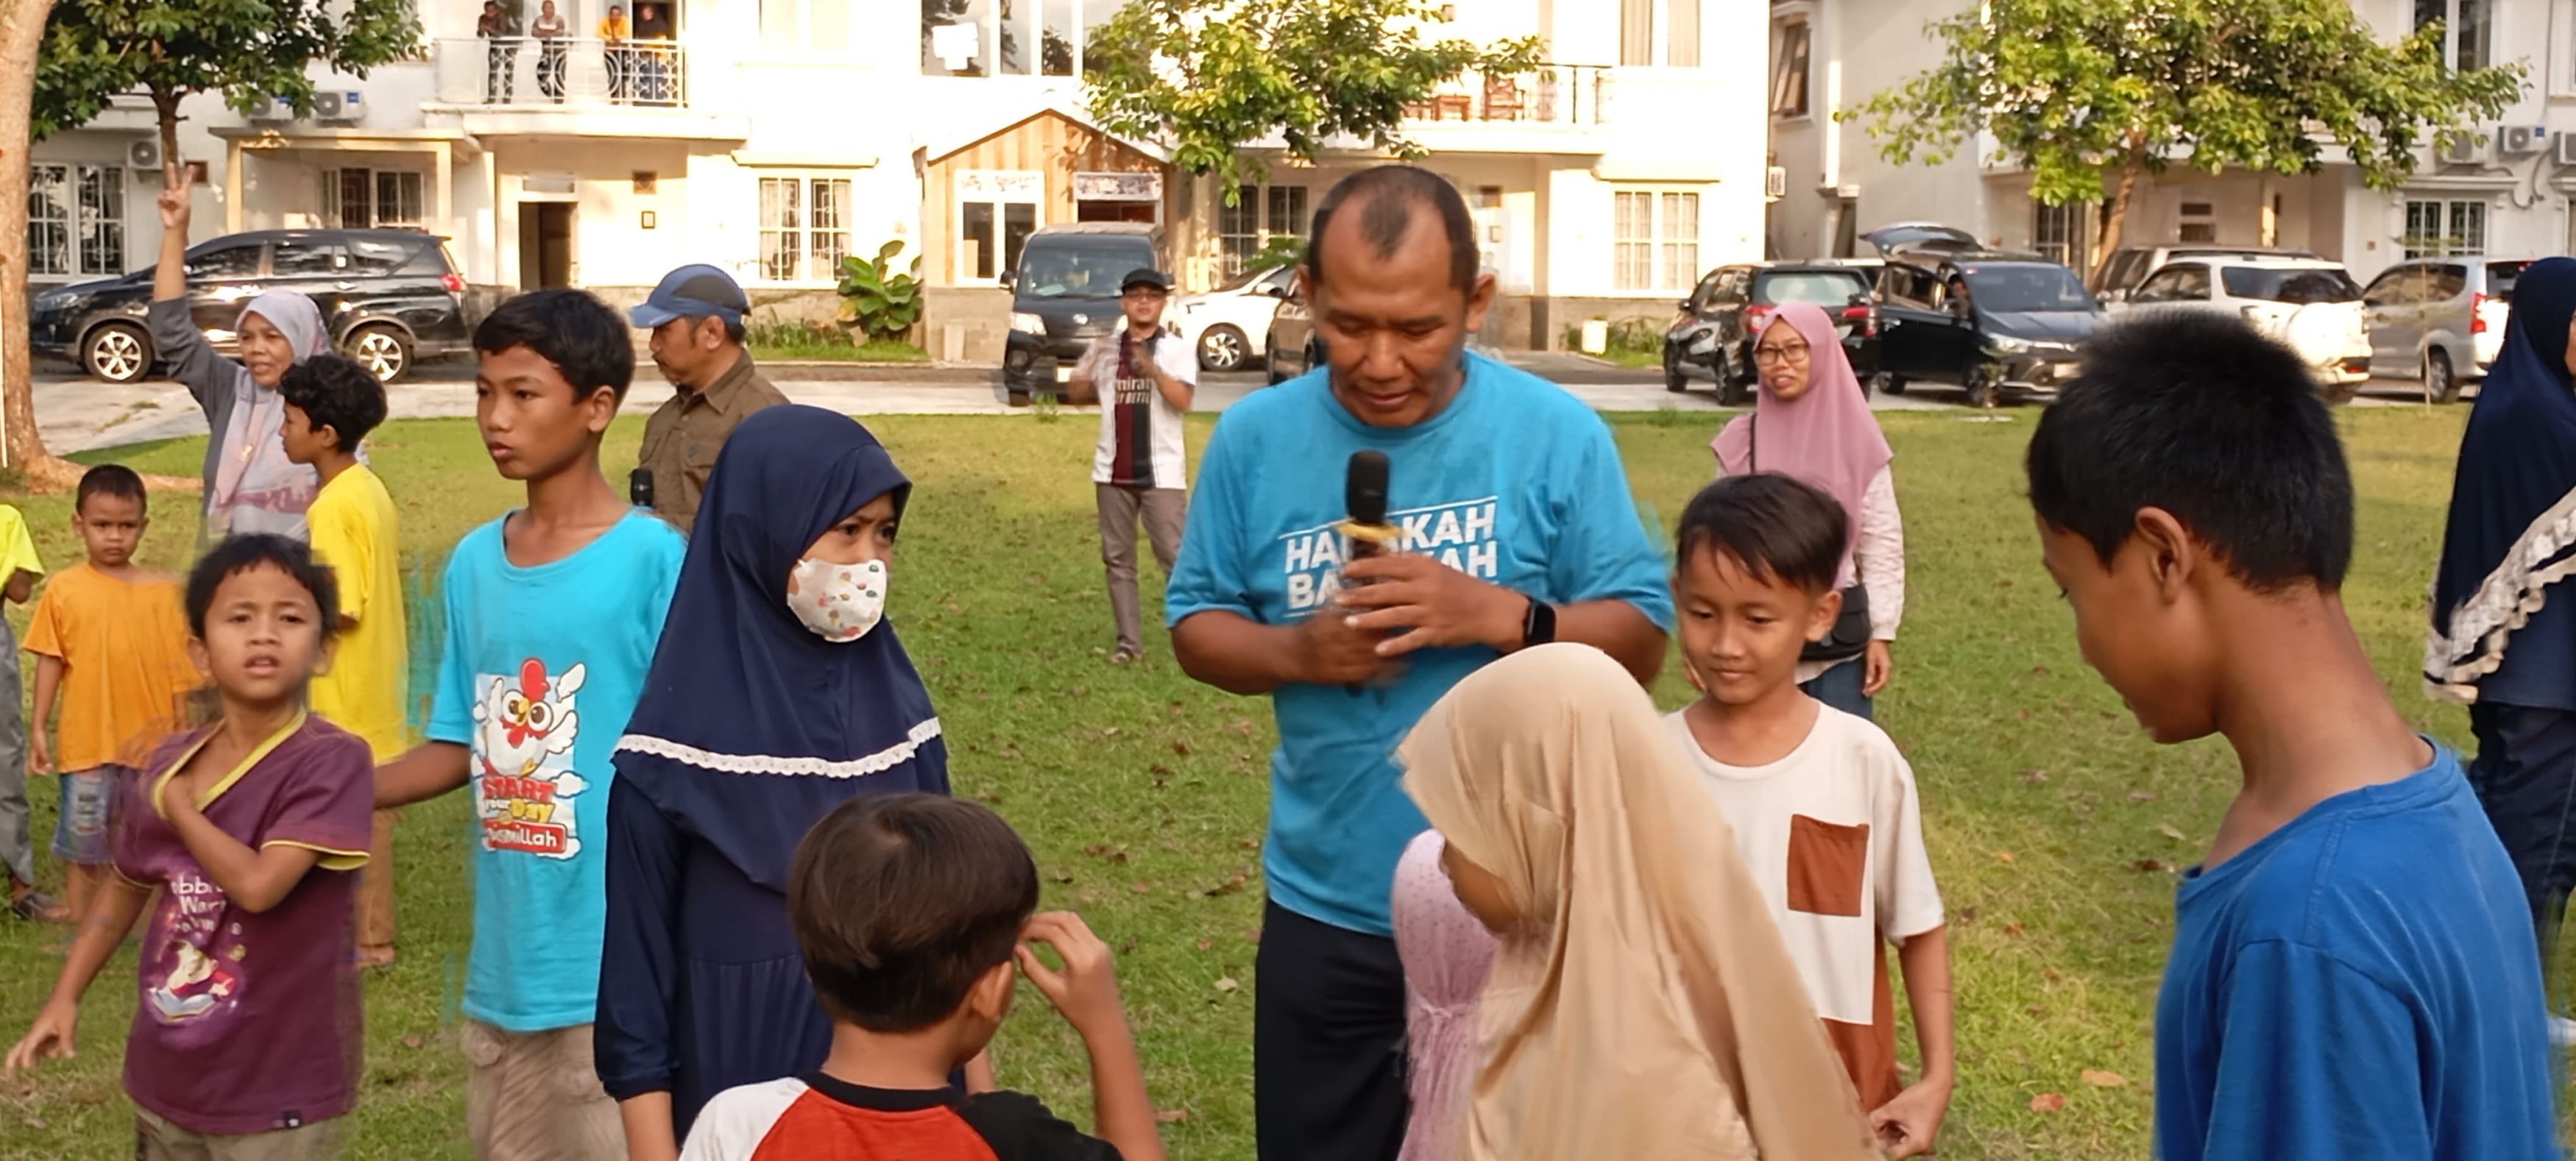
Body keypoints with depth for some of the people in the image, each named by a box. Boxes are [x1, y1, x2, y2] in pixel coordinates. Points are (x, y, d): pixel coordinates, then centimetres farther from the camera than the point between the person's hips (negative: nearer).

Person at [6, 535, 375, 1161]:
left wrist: (179, 805, -12)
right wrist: (65, 996, 12)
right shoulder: (170, 763, 1)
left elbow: (258, 885, -28)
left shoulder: (330, 759, -18)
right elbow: (127, 888, 17)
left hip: (280, 1091, -6)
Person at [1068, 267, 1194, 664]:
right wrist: (1091, 363, -10)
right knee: (1117, 558, 7)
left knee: (1175, 556, -6)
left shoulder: (1177, 349, -3)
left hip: (1161, 472, -4)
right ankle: (1129, 641, 14)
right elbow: (1078, 394, 9)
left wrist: (1153, 369, -31)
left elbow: (1183, 401, -16)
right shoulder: (1106, 346, 8)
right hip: (1113, 471, 4)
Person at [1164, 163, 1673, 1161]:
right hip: (1324, 902, 2)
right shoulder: (1255, 438, -3)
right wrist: (1299, 651, -18)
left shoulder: (1557, 434, -9)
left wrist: (1500, 614, -25)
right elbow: (1196, 628, 3)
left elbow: (1641, 641, -7)